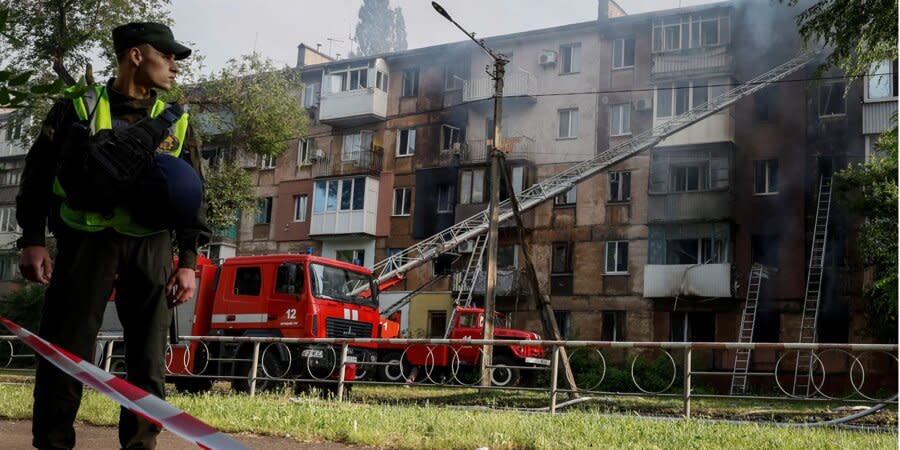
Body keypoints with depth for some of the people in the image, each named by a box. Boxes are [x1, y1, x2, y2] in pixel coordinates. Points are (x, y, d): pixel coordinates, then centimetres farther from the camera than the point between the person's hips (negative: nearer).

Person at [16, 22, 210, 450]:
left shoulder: (176, 123, 13)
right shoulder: (78, 109, 6)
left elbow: (192, 194, 12)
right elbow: (37, 175, 5)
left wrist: (188, 262, 4)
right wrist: (32, 241, -5)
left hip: (150, 248, 2)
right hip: (85, 242, -2)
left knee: (148, 355, 1)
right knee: (65, 349, -2)